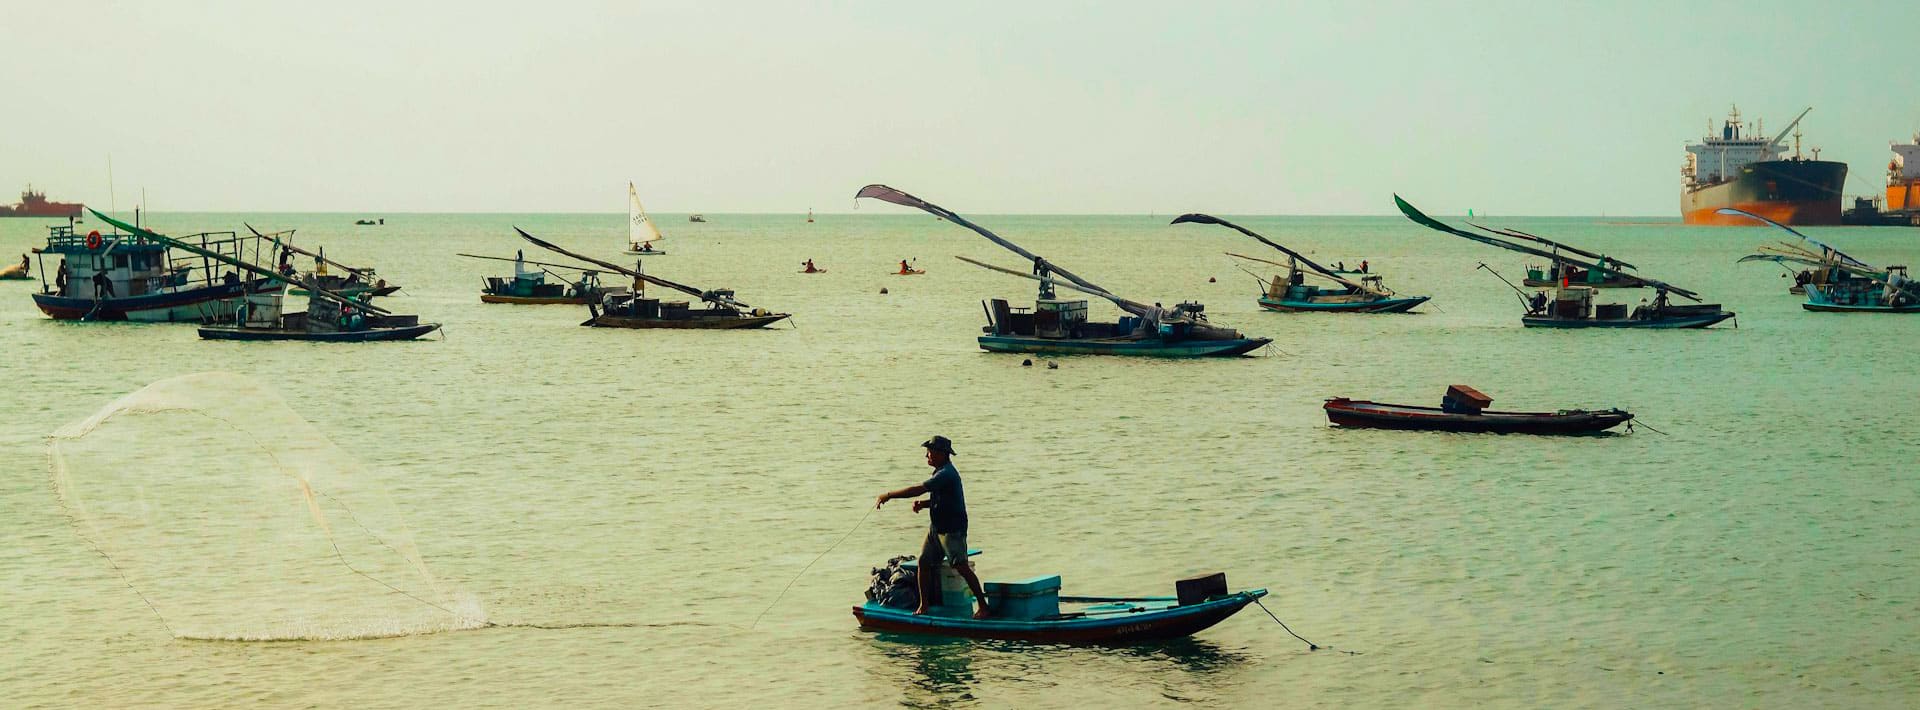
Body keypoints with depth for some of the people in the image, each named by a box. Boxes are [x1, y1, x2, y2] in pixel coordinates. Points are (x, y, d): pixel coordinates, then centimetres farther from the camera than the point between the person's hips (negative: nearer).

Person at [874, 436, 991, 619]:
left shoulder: (946, 474, -20)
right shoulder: (941, 472, 12)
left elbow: (918, 490, -26)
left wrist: (889, 495, -21)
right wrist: (923, 504, 1)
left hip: (952, 529, -10)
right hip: (936, 527, 10)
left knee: (961, 566, -10)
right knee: (924, 561, 6)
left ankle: (983, 607, -4)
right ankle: (924, 605, 13)